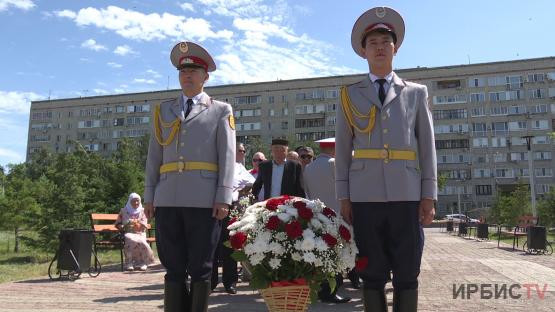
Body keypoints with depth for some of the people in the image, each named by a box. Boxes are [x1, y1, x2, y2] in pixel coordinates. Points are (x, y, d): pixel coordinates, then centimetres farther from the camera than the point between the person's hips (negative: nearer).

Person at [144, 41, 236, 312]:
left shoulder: (221, 110, 10)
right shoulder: (163, 110, 20)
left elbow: (228, 156, 0)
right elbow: (154, 156, 15)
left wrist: (224, 198, -10)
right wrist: (149, 196, 6)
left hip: (204, 199, -3)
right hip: (168, 199, 3)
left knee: (201, 268, 2)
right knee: (173, 267, 7)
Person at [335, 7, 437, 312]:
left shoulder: (416, 92, 13)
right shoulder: (350, 94, 12)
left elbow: (427, 146, 8)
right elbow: (342, 148, 7)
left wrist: (428, 195, -1)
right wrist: (343, 196, 0)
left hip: (406, 195, 1)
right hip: (365, 196, 0)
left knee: (407, 275, 4)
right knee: (372, 274, 5)